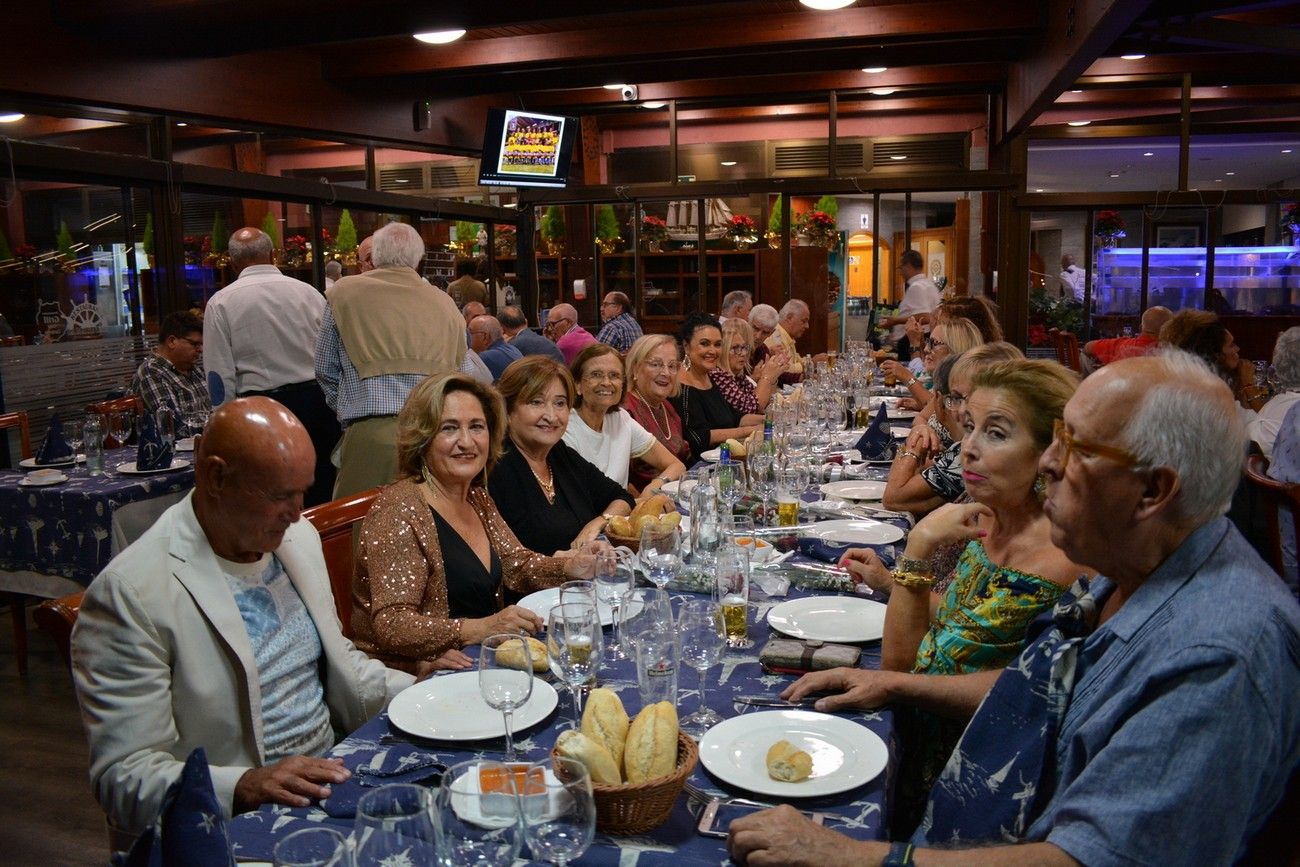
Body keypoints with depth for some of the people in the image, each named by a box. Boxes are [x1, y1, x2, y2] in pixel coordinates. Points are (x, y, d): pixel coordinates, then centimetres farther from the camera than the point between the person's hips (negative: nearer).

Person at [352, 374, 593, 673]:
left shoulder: (477, 498, 9)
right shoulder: (399, 511, -17)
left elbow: (517, 565, 17)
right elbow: (390, 625, -23)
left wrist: (574, 566, -1)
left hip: (484, 664, 8)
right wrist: (480, 628, -32)